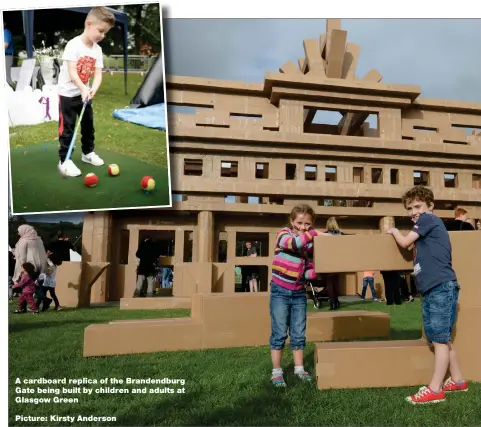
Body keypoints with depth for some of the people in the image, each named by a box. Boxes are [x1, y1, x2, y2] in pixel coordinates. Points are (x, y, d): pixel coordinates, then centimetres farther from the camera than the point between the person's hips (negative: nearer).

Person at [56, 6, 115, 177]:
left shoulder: (97, 49, -1)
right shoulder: (73, 45, -19)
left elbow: (98, 73, -8)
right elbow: (72, 72, -24)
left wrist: (93, 89, -26)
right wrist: (83, 89, -35)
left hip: (84, 92, 7)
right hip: (68, 93, -6)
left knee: (88, 124, 15)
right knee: (67, 127, -5)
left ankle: (88, 152, 32)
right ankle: (64, 161, 0)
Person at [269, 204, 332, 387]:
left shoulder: (310, 243, 6)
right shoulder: (283, 234, -7)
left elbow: (307, 272, 8)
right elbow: (293, 243, -31)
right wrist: (315, 233, -26)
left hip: (299, 293, 4)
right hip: (280, 292, -4)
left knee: (299, 334, 11)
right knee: (279, 333, 1)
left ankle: (299, 369, 26)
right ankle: (276, 372, 12)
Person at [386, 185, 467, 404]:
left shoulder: (429, 219, -5)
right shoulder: (426, 226, 22)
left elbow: (404, 242, -6)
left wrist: (393, 230, 11)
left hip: (442, 286, -10)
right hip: (431, 289, 10)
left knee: (440, 338, -6)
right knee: (439, 338, 15)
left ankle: (435, 390, -3)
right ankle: (458, 381, 28)